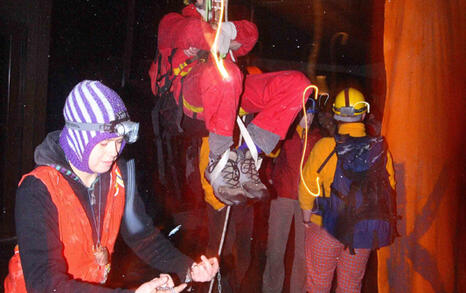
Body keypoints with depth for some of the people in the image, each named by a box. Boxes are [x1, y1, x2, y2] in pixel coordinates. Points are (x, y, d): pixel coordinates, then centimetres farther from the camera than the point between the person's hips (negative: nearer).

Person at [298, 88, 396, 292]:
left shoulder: (324, 146, -14)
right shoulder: (380, 150, -7)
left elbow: (307, 186, -8)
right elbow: (389, 189, 1)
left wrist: (307, 218, 5)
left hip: (325, 229, -2)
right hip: (363, 234, 2)